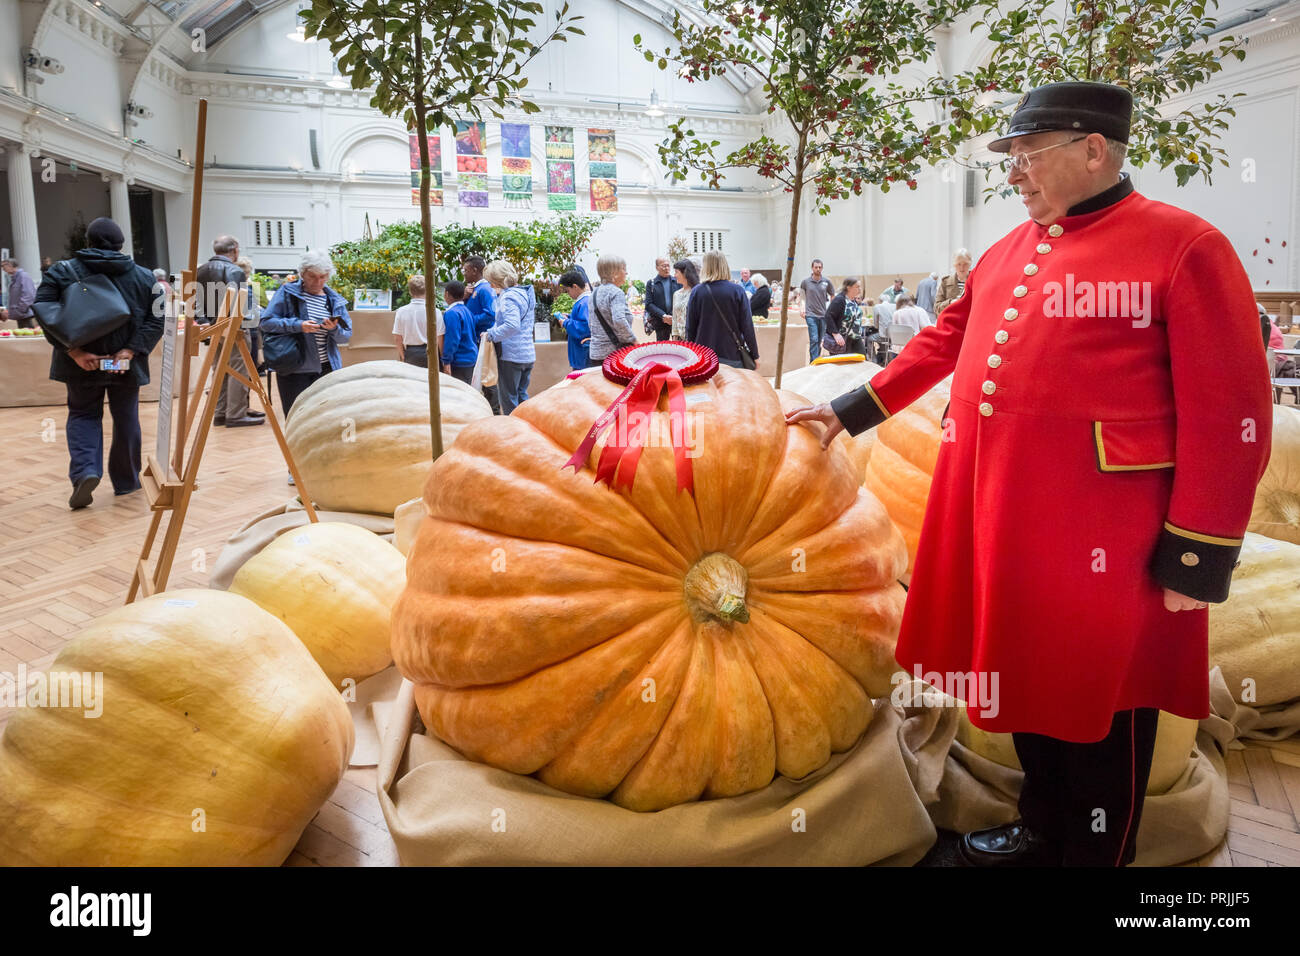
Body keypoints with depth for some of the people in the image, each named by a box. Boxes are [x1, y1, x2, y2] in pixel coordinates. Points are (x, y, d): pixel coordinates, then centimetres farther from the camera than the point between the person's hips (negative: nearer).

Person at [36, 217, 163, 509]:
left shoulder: (63, 272, -2)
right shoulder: (143, 276, 1)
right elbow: (157, 318, -5)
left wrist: (74, 351, -13)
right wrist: (131, 350, -11)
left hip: (82, 364, 0)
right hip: (127, 364, 1)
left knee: (83, 415, 15)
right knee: (126, 419, 13)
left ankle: (85, 470, -7)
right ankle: (126, 482, 23)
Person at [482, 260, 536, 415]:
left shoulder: (509, 296, -16)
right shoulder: (525, 293, 13)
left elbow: (512, 325, -29)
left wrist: (492, 334, -18)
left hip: (511, 355, -9)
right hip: (528, 354, 9)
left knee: (508, 398, 2)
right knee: (521, 395, 17)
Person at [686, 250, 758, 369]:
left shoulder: (696, 292, -2)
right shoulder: (737, 291, -4)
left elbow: (690, 328, 3)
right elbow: (747, 326, -3)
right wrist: (754, 355, 6)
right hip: (732, 355, -1)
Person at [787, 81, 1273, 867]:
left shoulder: (1186, 247, -10)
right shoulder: (1007, 252, 12)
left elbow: (1228, 415, -13)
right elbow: (943, 344, 20)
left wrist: (1200, 556, -13)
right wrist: (851, 410, 17)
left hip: (1100, 548, -7)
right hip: (997, 524, 7)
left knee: (1099, 715, 9)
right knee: (1024, 685, 20)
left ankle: (1096, 853, 31)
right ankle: (1041, 835, 42)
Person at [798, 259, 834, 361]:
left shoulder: (826, 282, 5)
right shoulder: (805, 282, 1)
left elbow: (832, 296, 17)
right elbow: (800, 296, 14)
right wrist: (802, 310, 4)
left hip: (823, 315, 3)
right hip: (811, 315, -3)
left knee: (820, 341, 7)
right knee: (814, 340, -13)